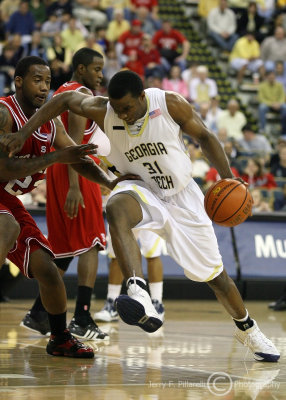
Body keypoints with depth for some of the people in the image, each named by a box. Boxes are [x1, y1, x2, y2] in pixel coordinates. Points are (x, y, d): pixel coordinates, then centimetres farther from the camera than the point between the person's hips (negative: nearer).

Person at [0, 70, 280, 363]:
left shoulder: (171, 105, -20)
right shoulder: (103, 112, -18)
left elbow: (204, 138, -6)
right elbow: (65, 100, -5)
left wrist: (228, 179, -14)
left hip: (182, 197, 0)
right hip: (141, 191, 0)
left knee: (214, 274, 7)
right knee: (116, 208, -39)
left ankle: (247, 329, 37)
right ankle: (139, 296, -53)